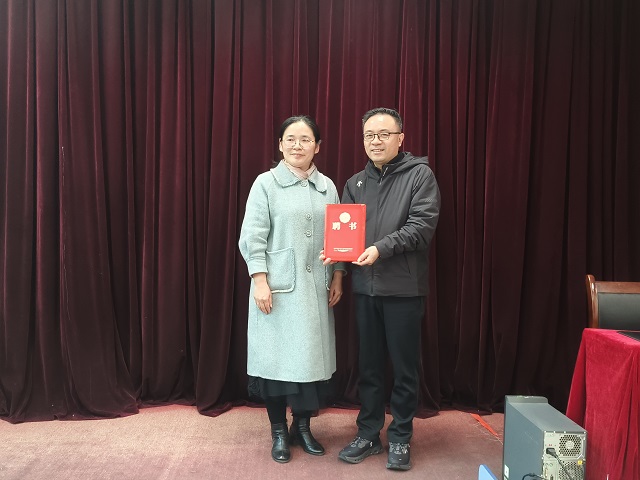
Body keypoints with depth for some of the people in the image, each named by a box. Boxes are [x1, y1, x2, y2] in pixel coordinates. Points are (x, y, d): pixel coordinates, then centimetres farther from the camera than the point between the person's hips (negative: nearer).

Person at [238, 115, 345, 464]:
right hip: (279, 287, -3)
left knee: (311, 356, 8)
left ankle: (302, 427, 26)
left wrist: (337, 277, 6)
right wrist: (260, 281, -13)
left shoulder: (327, 186, 8)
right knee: (277, 357, 3)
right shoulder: (266, 183, -3)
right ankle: (278, 432, 21)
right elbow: (252, 237, -7)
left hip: (315, 288, 4)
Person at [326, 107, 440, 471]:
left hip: (404, 288, -4)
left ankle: (400, 438, 23)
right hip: (365, 287, 4)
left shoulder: (420, 175, -1)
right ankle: (368, 434, 27)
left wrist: (381, 248, -24)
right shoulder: (355, 183, 14)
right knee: (369, 365, 13)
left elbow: (422, 226, -13)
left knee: (405, 367, 7)